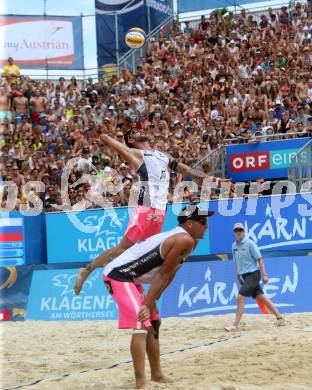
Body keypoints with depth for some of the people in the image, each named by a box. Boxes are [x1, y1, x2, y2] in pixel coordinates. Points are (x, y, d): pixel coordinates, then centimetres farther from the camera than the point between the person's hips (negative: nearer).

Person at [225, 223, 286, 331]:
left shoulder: (249, 243, -10)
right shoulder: (234, 246, 10)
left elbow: (259, 259, -11)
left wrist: (264, 275, -14)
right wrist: (238, 277, 20)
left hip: (253, 274, -7)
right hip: (245, 276, 7)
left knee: (240, 297, -14)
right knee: (261, 297, 9)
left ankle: (235, 325, -11)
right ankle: (280, 318, 17)